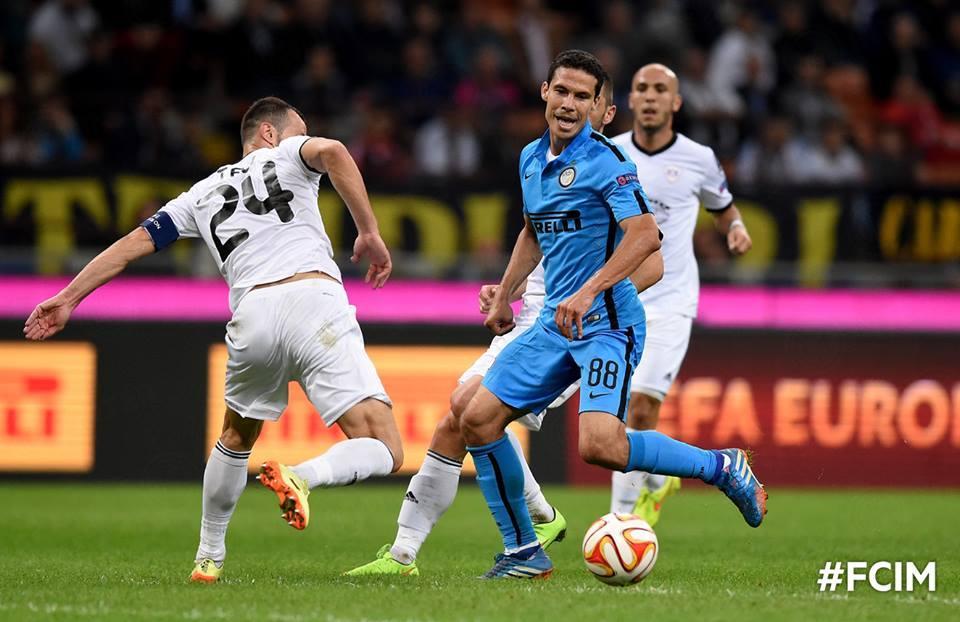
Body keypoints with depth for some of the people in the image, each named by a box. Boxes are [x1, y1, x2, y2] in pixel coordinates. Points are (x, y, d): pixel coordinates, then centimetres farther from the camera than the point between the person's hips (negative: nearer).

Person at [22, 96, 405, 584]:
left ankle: (208, 557, 34)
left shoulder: (205, 193, 29)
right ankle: (300, 477, -33)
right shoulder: (287, 156, 19)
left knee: (236, 438, 32)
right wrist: (370, 233, -4)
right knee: (384, 452, -7)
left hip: (253, 315, 4)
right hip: (315, 301, -4)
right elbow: (331, 151, -5)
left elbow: (135, 242, 29)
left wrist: (68, 298, 35)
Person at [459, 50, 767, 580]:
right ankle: (523, 553, 10)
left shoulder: (603, 160, -12)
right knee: (477, 418, -1)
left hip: (606, 323, -8)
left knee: (599, 446, -26)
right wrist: (504, 296, 31)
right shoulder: (531, 159, 13)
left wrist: (588, 293, -31)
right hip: (554, 323, 8)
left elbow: (645, 235, -24)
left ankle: (721, 467, -4)